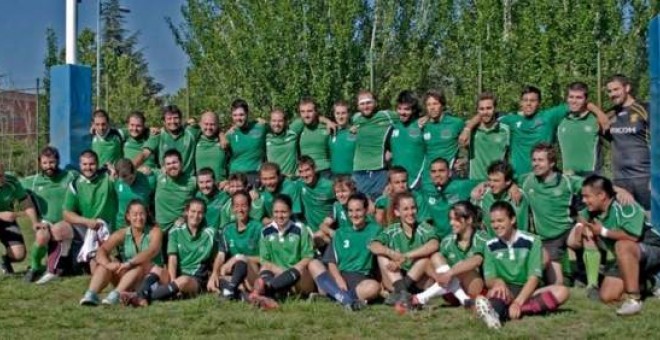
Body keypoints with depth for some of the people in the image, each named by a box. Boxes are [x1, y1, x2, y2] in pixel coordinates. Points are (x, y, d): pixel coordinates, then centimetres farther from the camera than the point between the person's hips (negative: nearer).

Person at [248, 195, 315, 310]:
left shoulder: (300, 229, -2)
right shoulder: (266, 232, 5)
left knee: (297, 270, -34)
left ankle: (265, 287, -59)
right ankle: (266, 298, -59)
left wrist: (290, 271, -19)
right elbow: (264, 261, 3)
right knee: (265, 269, -26)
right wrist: (281, 271, -16)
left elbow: (308, 257, -3)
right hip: (279, 277, 2)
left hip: (301, 278, -2)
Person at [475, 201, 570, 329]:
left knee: (561, 291, -29)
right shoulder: (490, 246, 4)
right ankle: (494, 312, -71)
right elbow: (488, 280, 0)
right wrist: (498, 282, -26)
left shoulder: (531, 241, -4)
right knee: (496, 290, -34)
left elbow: (534, 277, -13)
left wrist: (517, 302, -29)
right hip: (506, 292, 0)